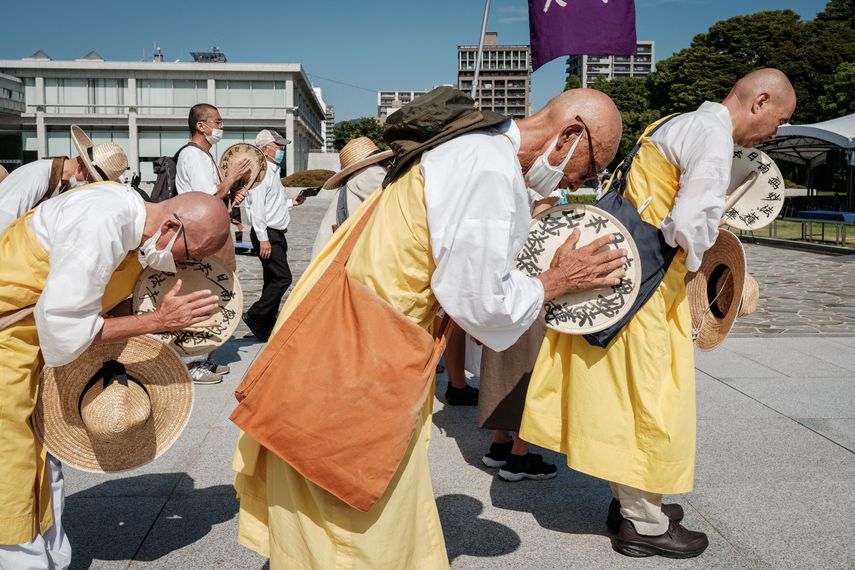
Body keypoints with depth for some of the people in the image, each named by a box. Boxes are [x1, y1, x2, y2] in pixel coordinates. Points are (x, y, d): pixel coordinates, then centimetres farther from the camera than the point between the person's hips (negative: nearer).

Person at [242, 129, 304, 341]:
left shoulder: (272, 172, 19)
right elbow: (257, 208, -20)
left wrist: (291, 202, 16)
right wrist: (263, 239, -23)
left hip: (276, 235, 10)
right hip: (267, 235, -10)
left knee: (273, 280, 11)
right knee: (282, 278, -14)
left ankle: (266, 328, 17)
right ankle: (254, 316, -5)